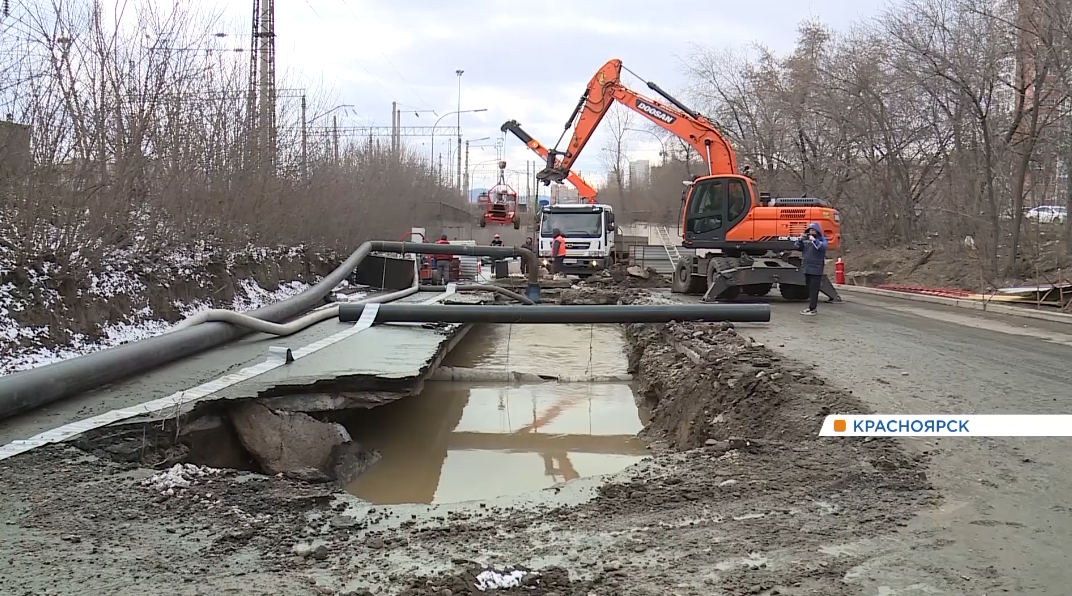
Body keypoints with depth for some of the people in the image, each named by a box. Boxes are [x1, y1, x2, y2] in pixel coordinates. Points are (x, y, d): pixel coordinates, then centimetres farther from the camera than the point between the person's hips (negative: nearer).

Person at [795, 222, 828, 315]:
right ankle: (812, 306, 19)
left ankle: (812, 308, -11)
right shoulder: (806, 239, 11)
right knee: (809, 288, 11)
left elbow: (823, 247, -20)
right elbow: (798, 248, 7)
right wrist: (800, 240, -9)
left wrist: (814, 240, -29)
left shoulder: (822, 239, -1)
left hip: (816, 269, -6)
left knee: (814, 289, -9)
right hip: (806, 268, 6)